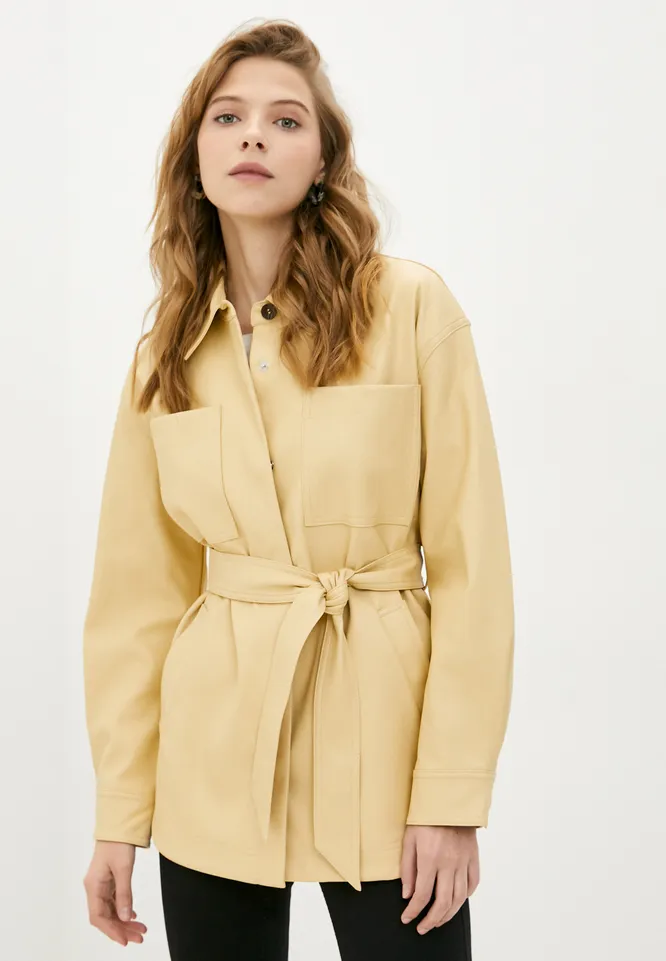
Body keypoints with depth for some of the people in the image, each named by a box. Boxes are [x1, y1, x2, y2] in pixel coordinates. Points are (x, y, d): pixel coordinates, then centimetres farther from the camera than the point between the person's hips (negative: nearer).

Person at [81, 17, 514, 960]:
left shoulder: (412, 306, -6)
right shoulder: (165, 354, 5)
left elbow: (471, 561, -7)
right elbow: (137, 593, 6)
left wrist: (453, 794, -11)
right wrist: (119, 812, 4)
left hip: (379, 739, -3)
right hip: (214, 758, 3)